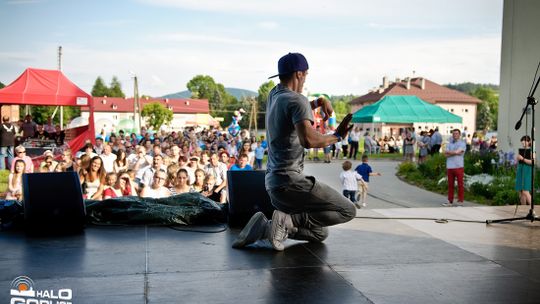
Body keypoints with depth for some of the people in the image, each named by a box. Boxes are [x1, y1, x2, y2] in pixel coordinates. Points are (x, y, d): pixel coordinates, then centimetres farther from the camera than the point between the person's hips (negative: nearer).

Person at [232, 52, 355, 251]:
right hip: (289, 181, -10)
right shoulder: (296, 100, -13)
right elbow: (308, 140, -28)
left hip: (272, 181, 10)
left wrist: (319, 101, 21)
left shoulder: (274, 95, 14)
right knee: (348, 211, -6)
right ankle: (288, 220, -13)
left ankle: (264, 227, 3)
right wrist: (336, 136, -12)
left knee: (320, 234, 16)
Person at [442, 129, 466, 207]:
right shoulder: (449, 144, 16)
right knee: (450, 185, 8)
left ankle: (460, 201, 7)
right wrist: (454, 153, -8)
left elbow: (456, 152, -15)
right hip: (450, 167, 5)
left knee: (460, 184, 0)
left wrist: (448, 152, 0)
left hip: (458, 167, -5)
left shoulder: (462, 143, 0)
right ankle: (450, 201, 14)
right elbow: (446, 154, 3)